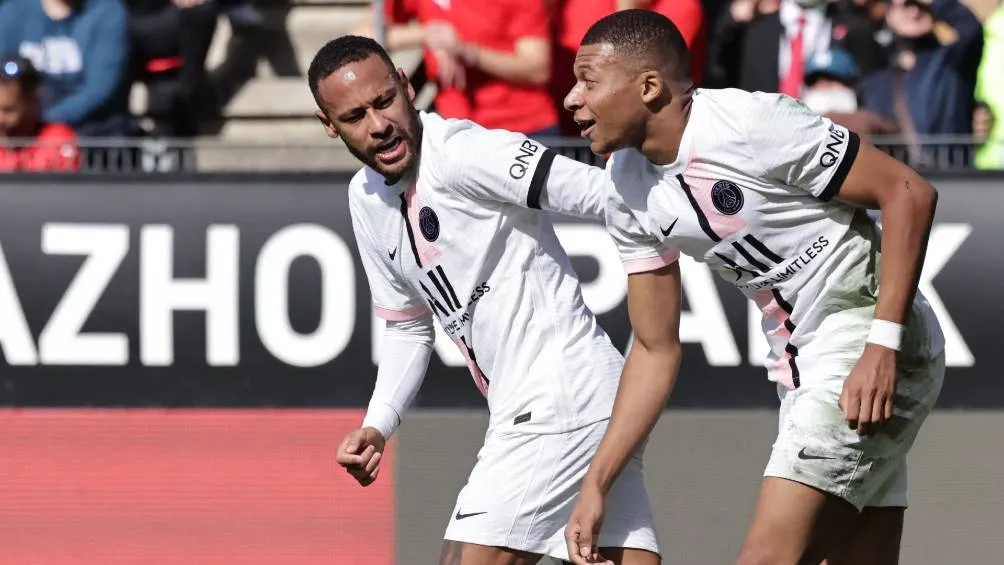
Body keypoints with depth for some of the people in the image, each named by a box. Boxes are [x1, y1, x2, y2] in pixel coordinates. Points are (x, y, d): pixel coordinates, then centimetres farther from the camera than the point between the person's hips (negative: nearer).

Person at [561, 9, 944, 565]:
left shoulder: (751, 124, -20)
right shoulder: (629, 194, 4)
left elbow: (909, 194, -17)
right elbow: (656, 350, 12)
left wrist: (883, 345, -22)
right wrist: (595, 484, 7)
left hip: (873, 356, -8)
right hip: (801, 369, 8)